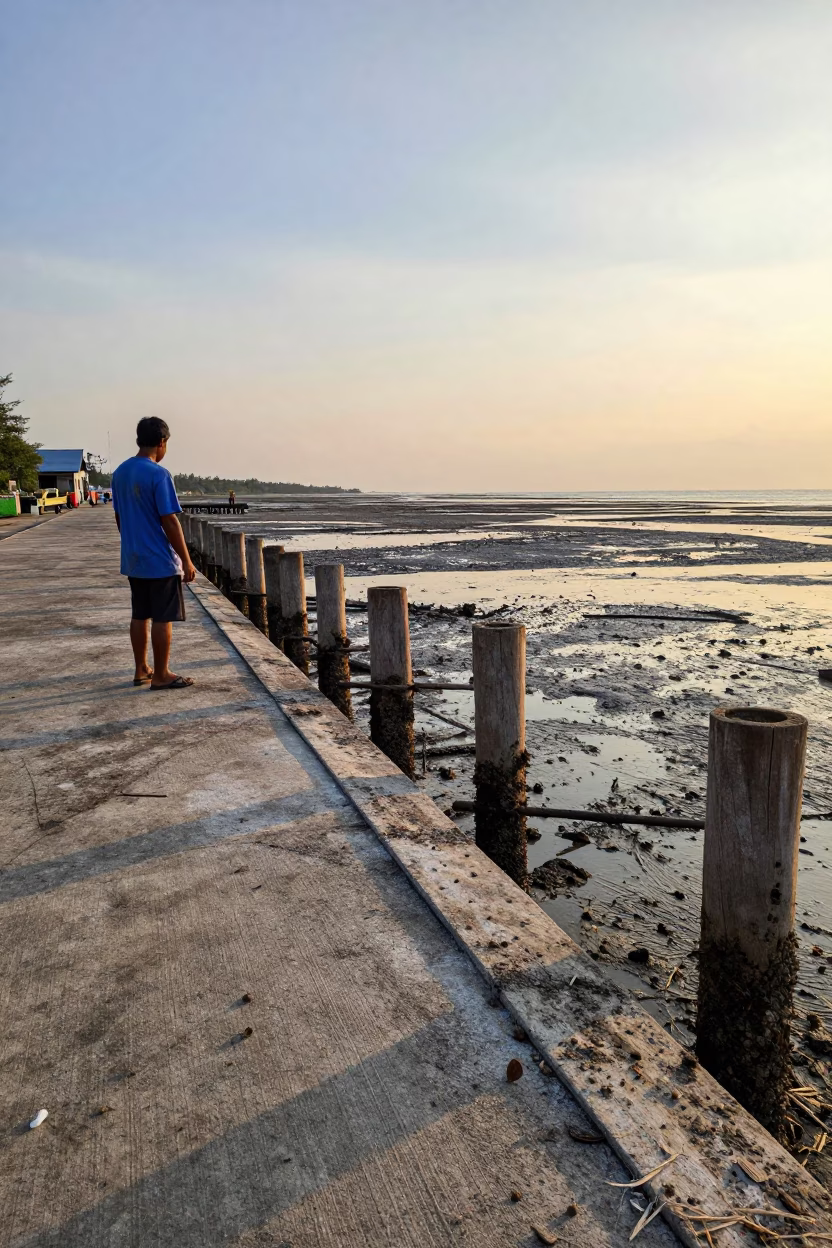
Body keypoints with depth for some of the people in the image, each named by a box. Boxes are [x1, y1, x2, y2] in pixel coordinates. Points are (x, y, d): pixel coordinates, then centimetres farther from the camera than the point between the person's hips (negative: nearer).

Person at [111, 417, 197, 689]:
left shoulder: (120, 472, 8)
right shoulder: (159, 474, -16)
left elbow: (119, 517, 15)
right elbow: (170, 521, -18)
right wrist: (187, 561, -13)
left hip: (133, 560, 8)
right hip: (161, 561, -8)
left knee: (140, 615, 14)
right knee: (163, 618, 0)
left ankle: (141, 670, 22)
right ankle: (161, 675, 6)